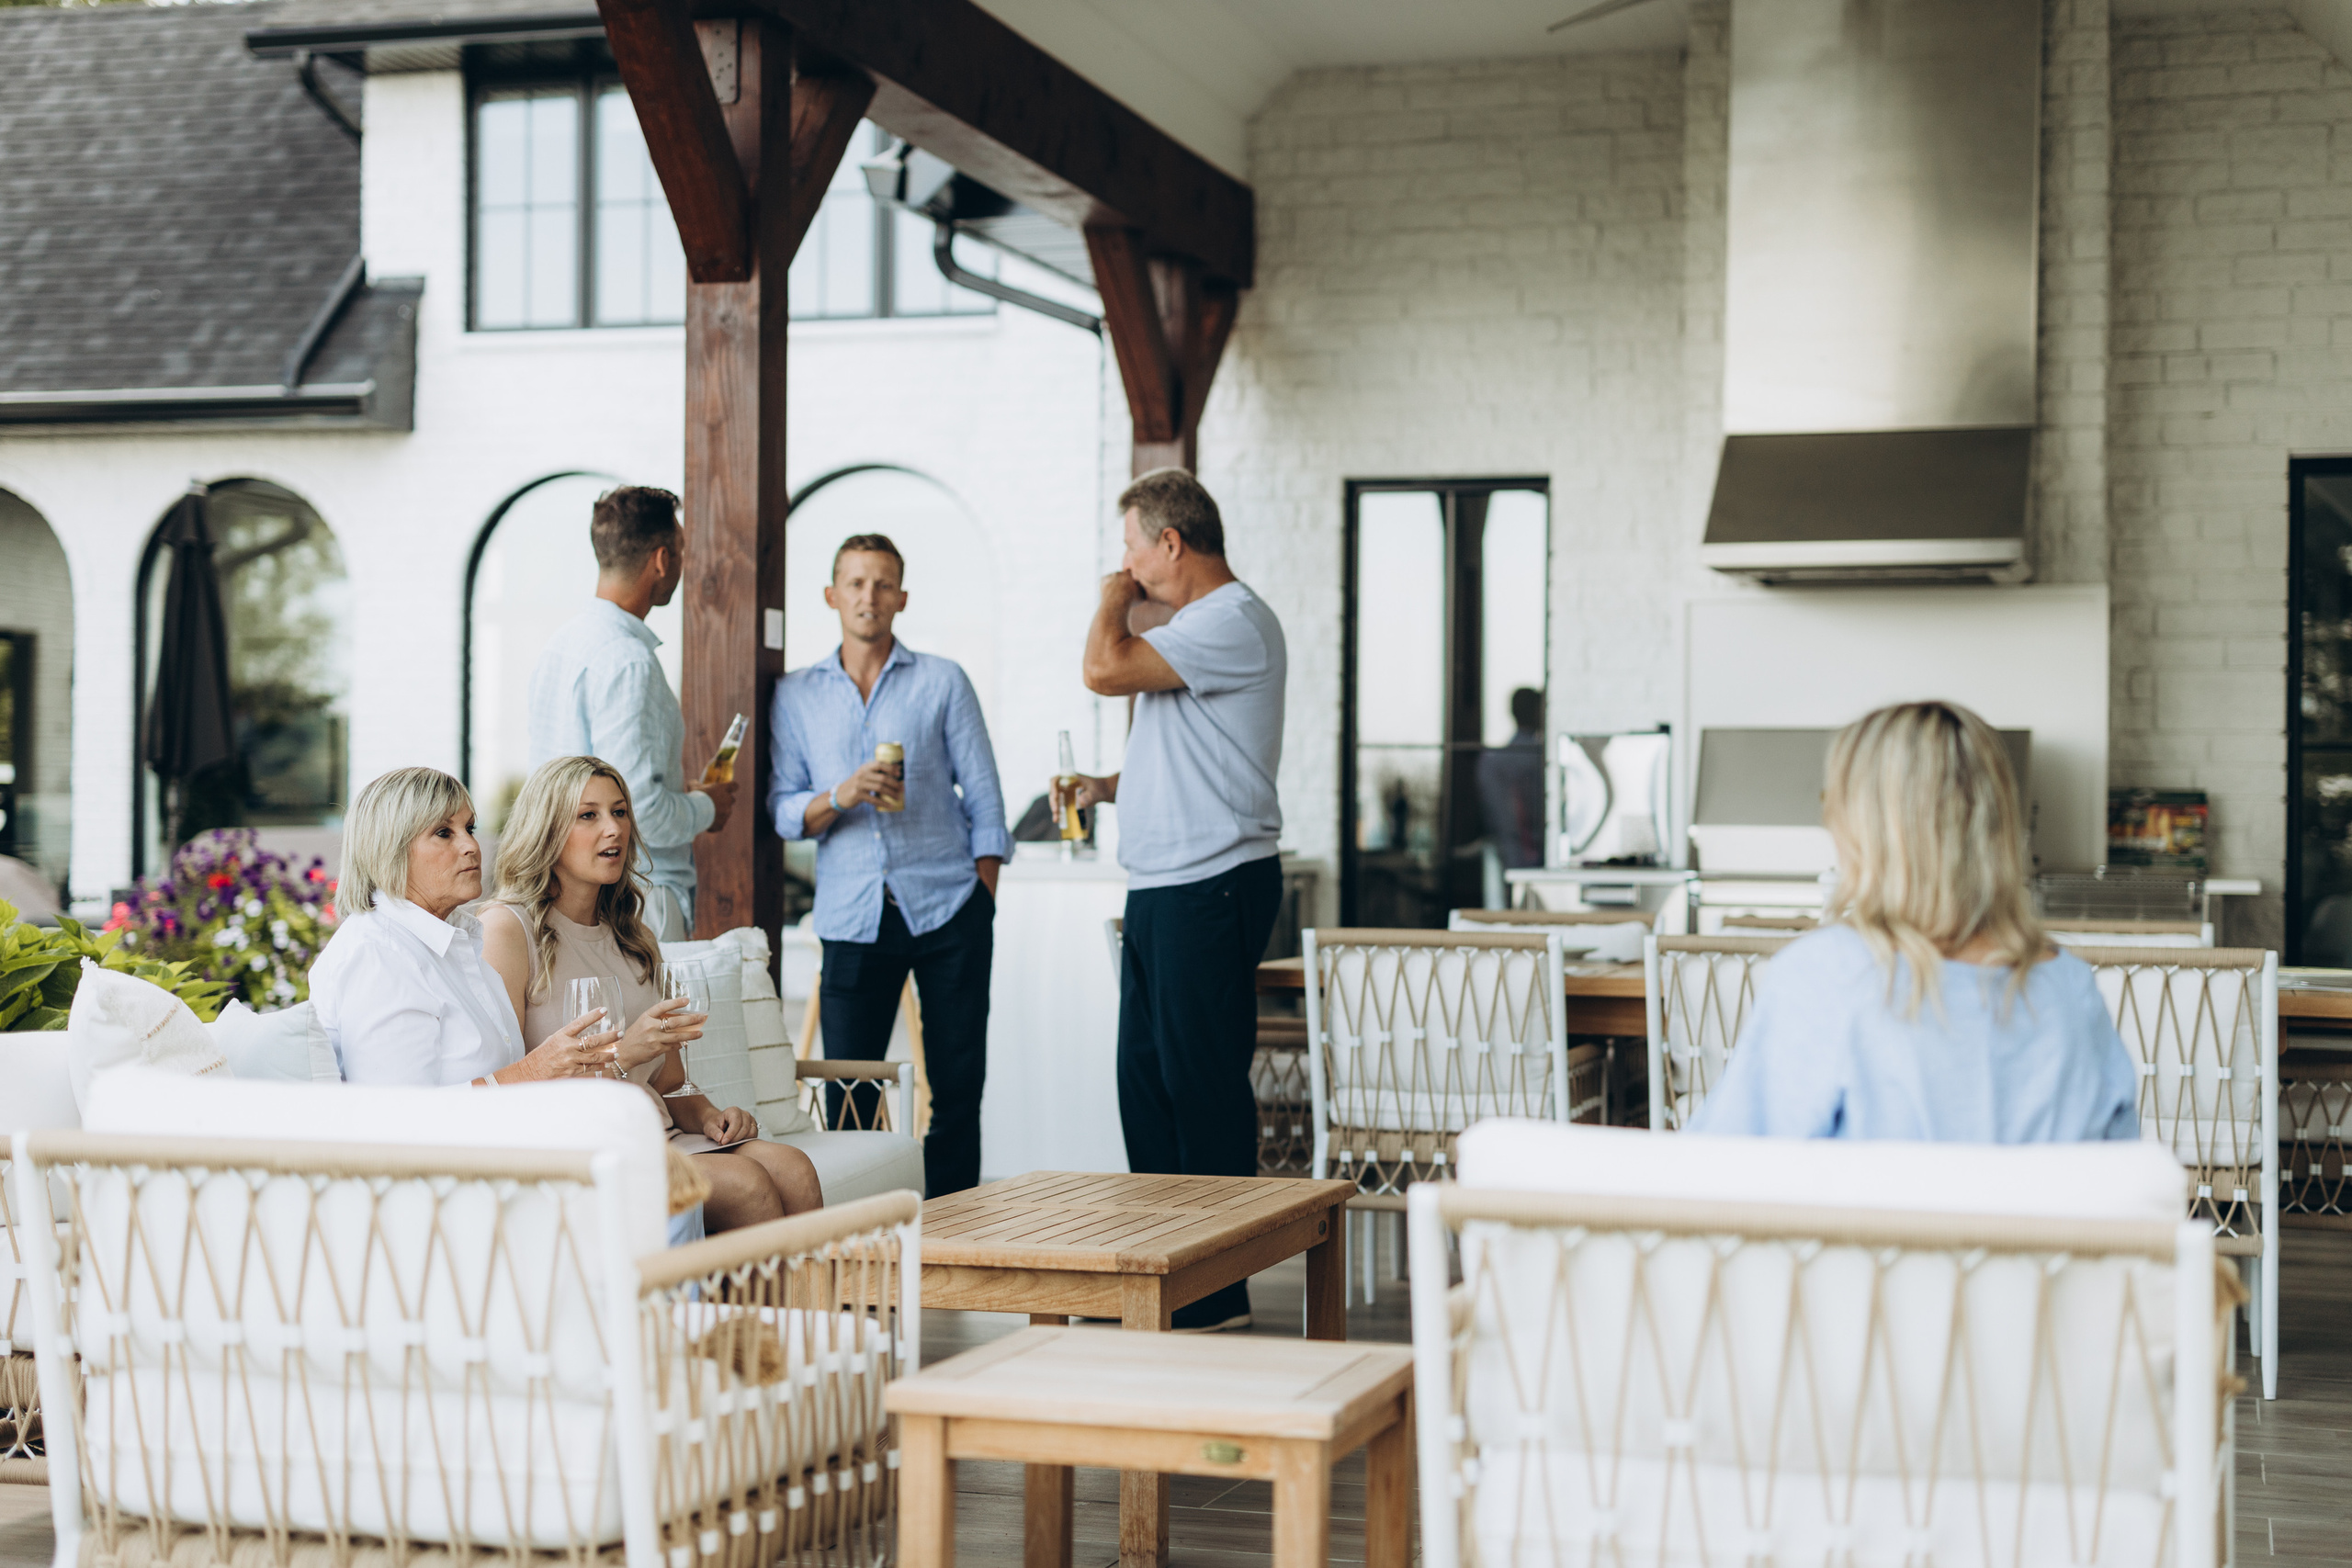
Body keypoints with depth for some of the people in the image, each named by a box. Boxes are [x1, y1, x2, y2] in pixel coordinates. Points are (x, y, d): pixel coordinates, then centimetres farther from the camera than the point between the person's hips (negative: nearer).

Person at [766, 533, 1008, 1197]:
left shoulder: (943, 682, 7)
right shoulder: (795, 694, 11)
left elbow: (983, 798, 6)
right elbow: (783, 809, 6)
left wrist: (984, 900, -1)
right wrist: (839, 798, -15)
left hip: (948, 909, -1)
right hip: (853, 918, 1)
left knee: (957, 1084, 1)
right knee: (846, 1090, -1)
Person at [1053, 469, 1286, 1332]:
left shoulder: (1233, 622, -14)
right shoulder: (1197, 624, 20)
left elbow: (1105, 669, -23)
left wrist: (1113, 601, -4)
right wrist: (1108, 786, 13)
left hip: (1210, 888, -10)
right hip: (1161, 888, 10)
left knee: (1204, 1083, -6)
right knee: (1146, 1078, 12)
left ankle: (1219, 1296, 0)